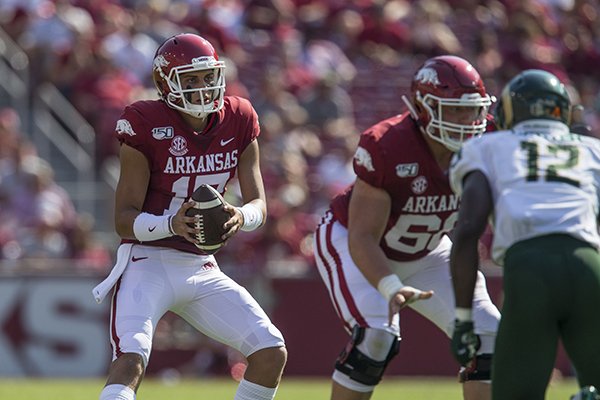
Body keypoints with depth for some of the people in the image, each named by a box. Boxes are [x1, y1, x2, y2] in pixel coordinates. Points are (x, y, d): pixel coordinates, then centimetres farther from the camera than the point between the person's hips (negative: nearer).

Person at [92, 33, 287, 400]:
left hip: (202, 270, 6)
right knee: (130, 362, -27)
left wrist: (240, 217, -21)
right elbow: (125, 219, -12)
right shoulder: (147, 126, -13)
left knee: (272, 354, -3)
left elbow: (259, 206, 4)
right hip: (149, 263, -6)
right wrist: (172, 224, -32)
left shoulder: (238, 122, 1)